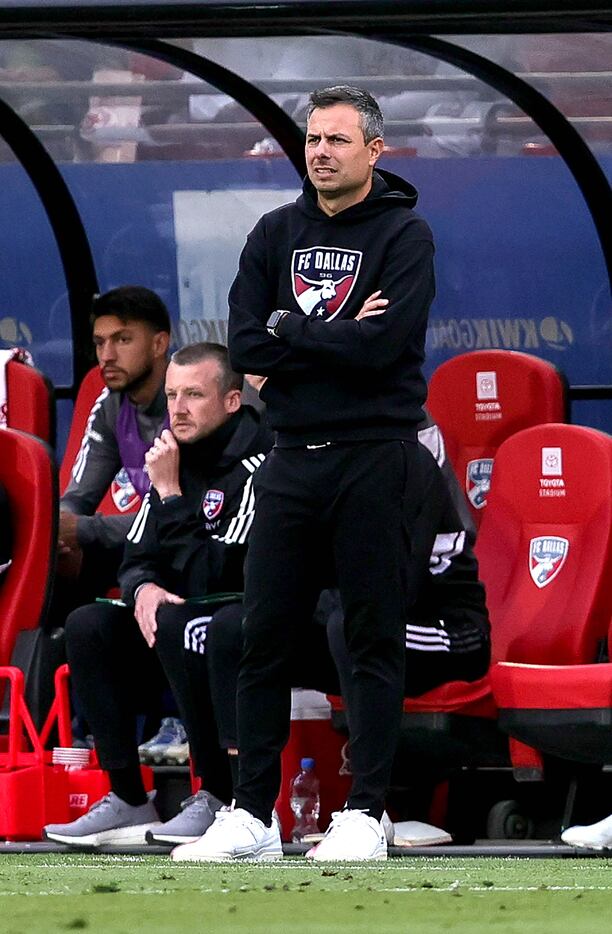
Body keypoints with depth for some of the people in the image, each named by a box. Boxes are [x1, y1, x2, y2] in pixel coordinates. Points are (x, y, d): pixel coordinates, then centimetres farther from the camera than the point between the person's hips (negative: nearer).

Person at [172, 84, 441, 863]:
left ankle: (365, 814, 2)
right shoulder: (275, 235, 11)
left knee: (375, 638, -2)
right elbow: (245, 347, 0)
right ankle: (252, 815, 8)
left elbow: (382, 346, -17)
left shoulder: (404, 236, -3)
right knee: (264, 637, 4)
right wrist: (337, 337, -9)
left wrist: (289, 329, -7)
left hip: (375, 456, -5)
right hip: (292, 457, 5)